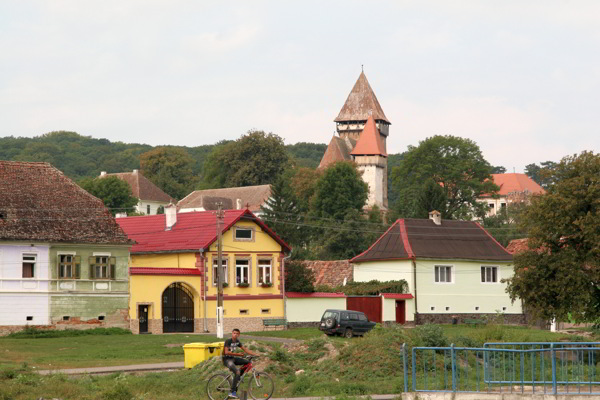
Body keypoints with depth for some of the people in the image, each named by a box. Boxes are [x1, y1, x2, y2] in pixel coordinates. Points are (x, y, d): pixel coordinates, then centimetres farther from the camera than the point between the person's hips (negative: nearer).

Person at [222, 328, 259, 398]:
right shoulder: (228, 341, -16)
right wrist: (237, 354, -25)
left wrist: (255, 354, 0)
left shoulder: (237, 342, 6)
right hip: (227, 359, -8)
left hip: (233, 358, 8)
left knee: (247, 362, -3)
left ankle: (239, 377, 6)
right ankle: (232, 392, -25)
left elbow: (245, 350, 10)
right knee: (237, 372, -27)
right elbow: (226, 352, -25)